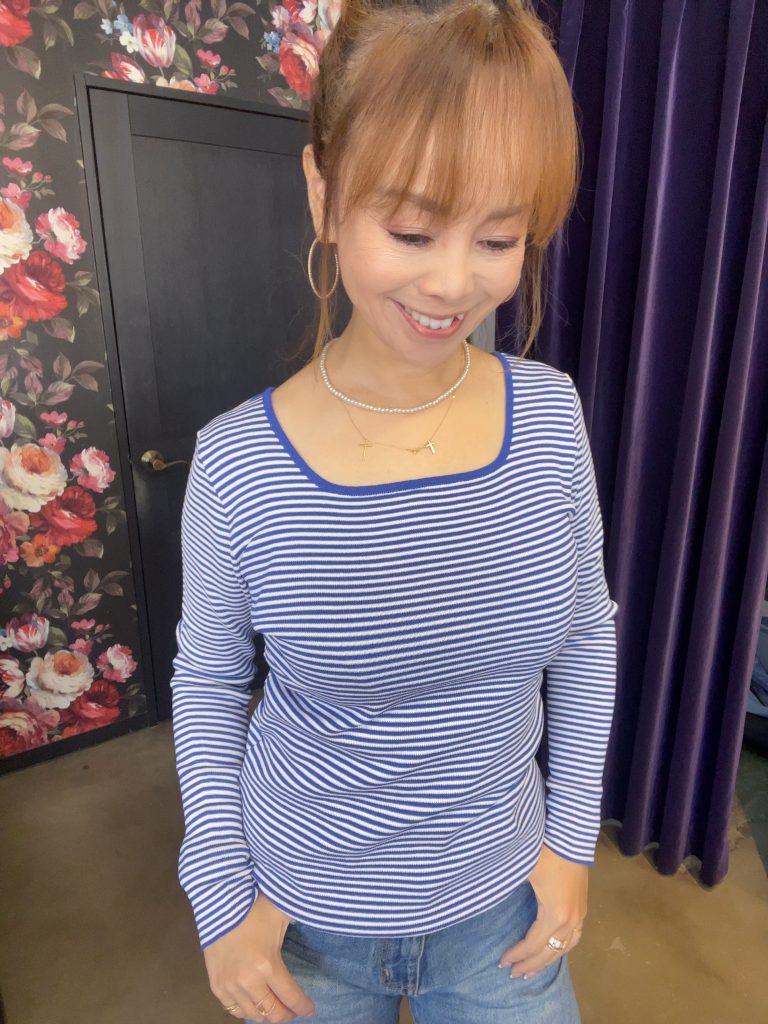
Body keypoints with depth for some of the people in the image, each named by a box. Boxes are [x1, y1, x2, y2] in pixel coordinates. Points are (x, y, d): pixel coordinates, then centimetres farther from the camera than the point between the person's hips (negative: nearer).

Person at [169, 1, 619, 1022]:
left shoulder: (552, 414, -15)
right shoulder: (237, 465, -22)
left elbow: (587, 629, -3)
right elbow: (207, 680, -8)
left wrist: (572, 837, -1)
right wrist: (221, 896, -6)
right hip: (305, 915, -1)